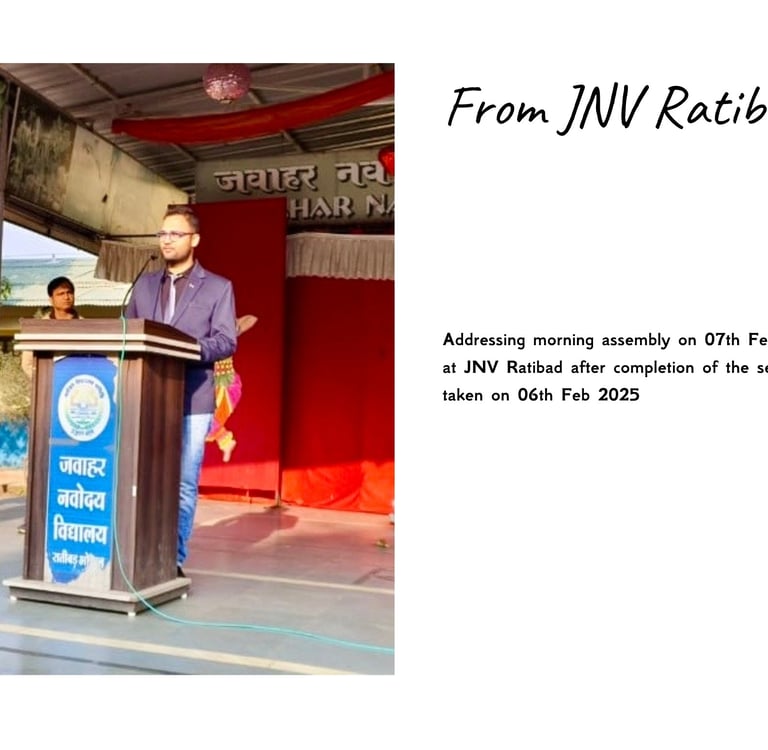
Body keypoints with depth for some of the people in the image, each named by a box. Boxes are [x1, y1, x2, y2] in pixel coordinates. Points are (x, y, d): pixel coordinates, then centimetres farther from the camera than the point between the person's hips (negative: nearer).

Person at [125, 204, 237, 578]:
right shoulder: (144, 284, 17)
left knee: (184, 484, 0)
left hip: (192, 400, -3)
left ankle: (173, 559, 10)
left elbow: (226, 341, -3)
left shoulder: (218, 287, 6)